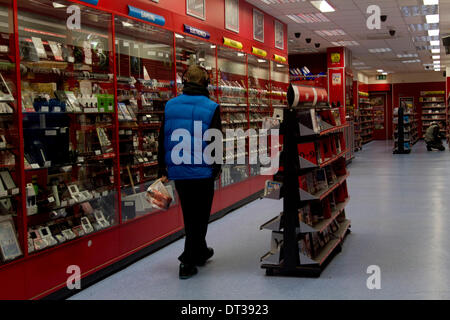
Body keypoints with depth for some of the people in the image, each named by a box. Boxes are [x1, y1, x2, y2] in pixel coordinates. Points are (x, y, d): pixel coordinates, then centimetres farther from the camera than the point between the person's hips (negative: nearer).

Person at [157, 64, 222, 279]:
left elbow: (162, 140, 5)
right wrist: (217, 169, 4)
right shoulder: (211, 108, -8)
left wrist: (163, 170, 10)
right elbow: (216, 141, -8)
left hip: (178, 172, 4)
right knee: (199, 217, 8)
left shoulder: (171, 106, 3)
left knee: (189, 216, 19)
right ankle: (188, 262, 9)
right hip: (202, 171, -4)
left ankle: (200, 252, 34)